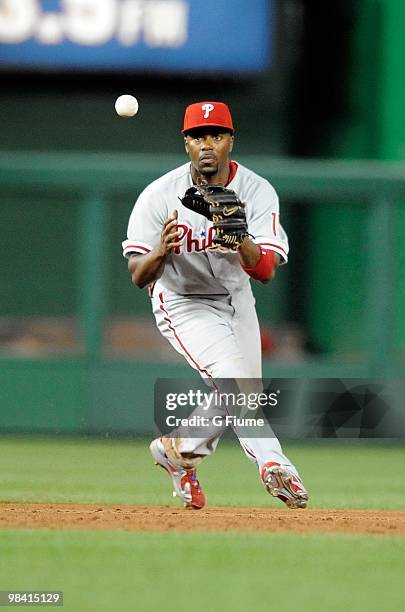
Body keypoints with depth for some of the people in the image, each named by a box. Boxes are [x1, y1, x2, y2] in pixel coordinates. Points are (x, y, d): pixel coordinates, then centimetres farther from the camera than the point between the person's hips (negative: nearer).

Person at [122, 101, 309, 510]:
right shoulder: (159, 196, -22)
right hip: (183, 303, -4)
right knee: (231, 374, -26)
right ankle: (272, 463, -31)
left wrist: (241, 239, -50)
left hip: (236, 298, 4)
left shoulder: (257, 192, -19)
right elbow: (138, 276, -21)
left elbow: (265, 271, -29)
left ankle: (179, 450, 33)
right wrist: (160, 251, -43)